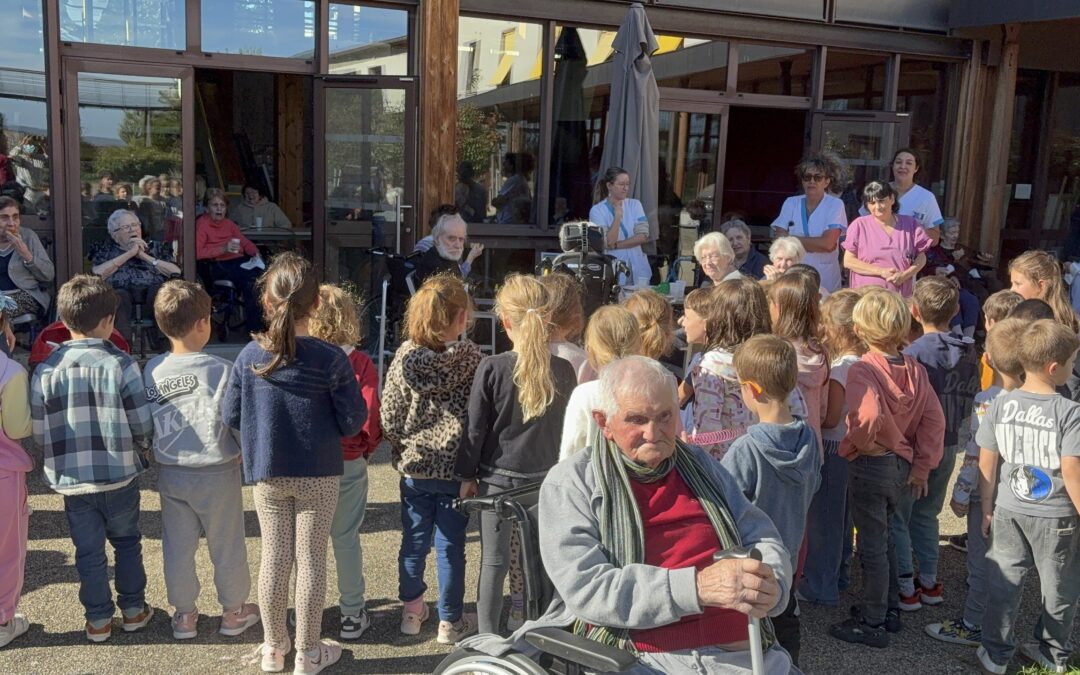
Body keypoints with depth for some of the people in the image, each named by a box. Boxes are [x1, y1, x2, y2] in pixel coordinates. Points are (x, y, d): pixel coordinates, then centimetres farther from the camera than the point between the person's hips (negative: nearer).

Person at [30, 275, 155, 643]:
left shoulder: (46, 370, -7)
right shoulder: (121, 364, -14)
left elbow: (40, 434, -2)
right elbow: (143, 425, -11)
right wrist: (138, 449, 10)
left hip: (72, 480, 2)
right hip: (120, 475, -1)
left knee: (89, 551, 14)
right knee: (127, 543, 18)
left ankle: (98, 618, 23)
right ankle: (133, 608, 28)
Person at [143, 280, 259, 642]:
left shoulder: (151, 370, -7)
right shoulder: (221, 370, -20)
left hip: (170, 473, 4)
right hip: (217, 473, -4)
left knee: (177, 547, 16)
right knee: (227, 546, 14)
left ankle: (184, 615, 30)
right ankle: (234, 612, 29)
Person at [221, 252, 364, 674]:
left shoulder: (249, 356, -9)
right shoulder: (331, 359, -17)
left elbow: (231, 417, -1)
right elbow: (353, 422, -11)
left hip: (267, 474, 3)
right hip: (318, 474, -2)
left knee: (274, 557, 15)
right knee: (311, 560, 9)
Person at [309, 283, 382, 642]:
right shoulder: (360, 362, -14)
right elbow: (369, 417, -14)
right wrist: (369, 447, 6)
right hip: (348, 462, -1)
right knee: (346, 538, 10)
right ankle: (352, 615, 20)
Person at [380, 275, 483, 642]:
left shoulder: (404, 357, -7)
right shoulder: (472, 359, -11)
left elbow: (389, 418, -5)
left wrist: (403, 450, 12)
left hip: (414, 465, 2)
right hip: (455, 467, -2)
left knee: (414, 540, 17)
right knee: (451, 546, 9)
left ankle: (411, 609, 34)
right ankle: (449, 620, 22)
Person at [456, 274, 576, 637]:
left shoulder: (492, 368, -14)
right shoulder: (563, 371, -6)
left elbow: (476, 428, -7)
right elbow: (568, 428, 4)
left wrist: (467, 475, 4)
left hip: (498, 476, -2)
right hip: (547, 478, 2)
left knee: (494, 561, 9)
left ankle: (487, 637, 20)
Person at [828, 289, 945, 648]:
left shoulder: (862, 370, -21)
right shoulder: (915, 369, -1)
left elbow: (868, 417, -37)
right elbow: (934, 419, -1)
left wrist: (850, 445, -17)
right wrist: (922, 467, 5)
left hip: (870, 465, -7)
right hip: (902, 465, 7)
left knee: (872, 544, 5)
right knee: (882, 534, 23)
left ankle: (872, 623, 18)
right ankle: (889, 607, 34)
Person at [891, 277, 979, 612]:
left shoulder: (915, 353, -22)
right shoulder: (969, 352, -3)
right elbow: (970, 402, 5)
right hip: (949, 446, 6)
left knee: (897, 518, 8)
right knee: (926, 514, 22)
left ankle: (906, 587, 12)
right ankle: (929, 581, 28)